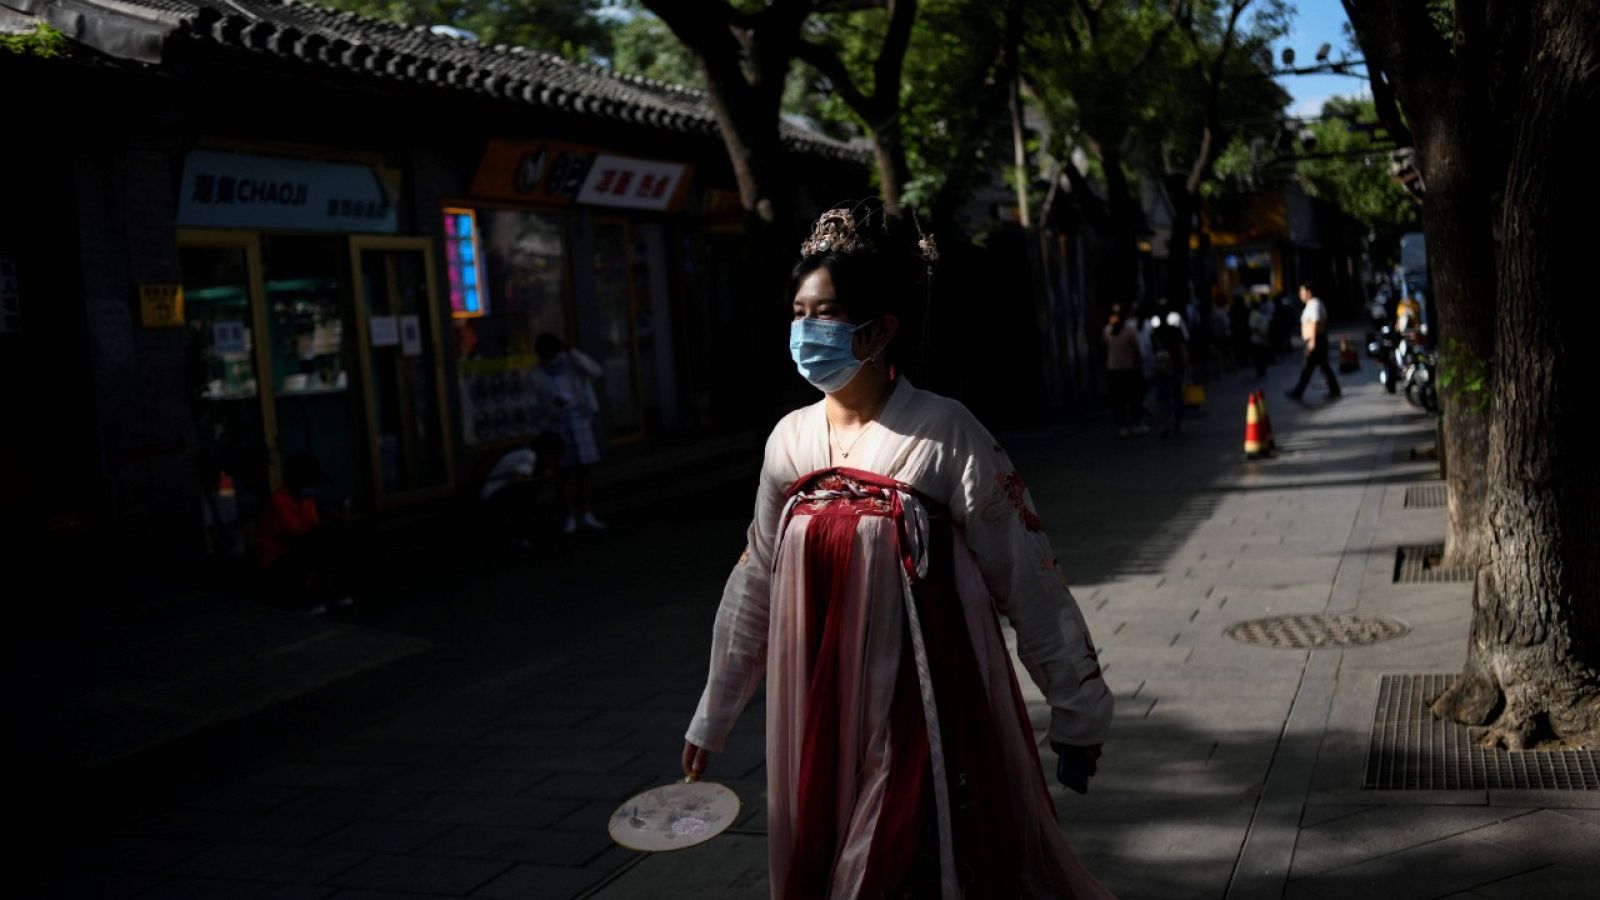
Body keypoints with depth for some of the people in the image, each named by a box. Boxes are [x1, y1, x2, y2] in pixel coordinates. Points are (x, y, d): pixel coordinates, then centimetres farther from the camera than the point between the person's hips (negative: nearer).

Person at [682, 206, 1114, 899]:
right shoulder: (790, 439, 3)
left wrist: (1079, 711, -6)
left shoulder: (945, 435, -12)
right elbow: (754, 584, 11)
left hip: (928, 717, -4)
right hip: (822, 722, 5)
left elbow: (1031, 582, -9)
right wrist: (714, 716, 16)